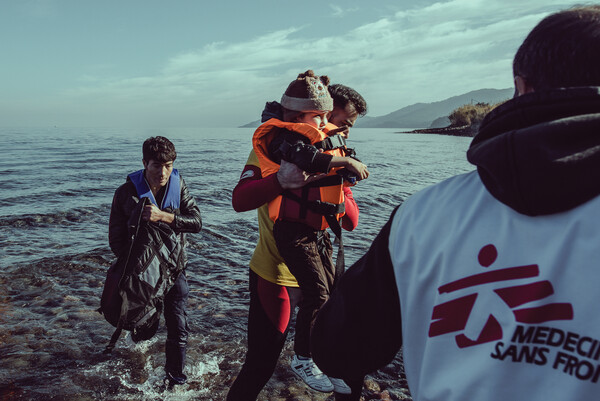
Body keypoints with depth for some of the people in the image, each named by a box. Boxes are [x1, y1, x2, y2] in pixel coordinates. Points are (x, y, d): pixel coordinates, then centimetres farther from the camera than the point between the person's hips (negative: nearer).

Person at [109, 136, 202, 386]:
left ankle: (175, 379, 22)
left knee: (178, 328, 0)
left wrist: (163, 216, -28)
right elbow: (116, 239, -8)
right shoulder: (126, 193, -13)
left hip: (174, 268, 1)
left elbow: (196, 222, -15)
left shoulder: (178, 184, -8)